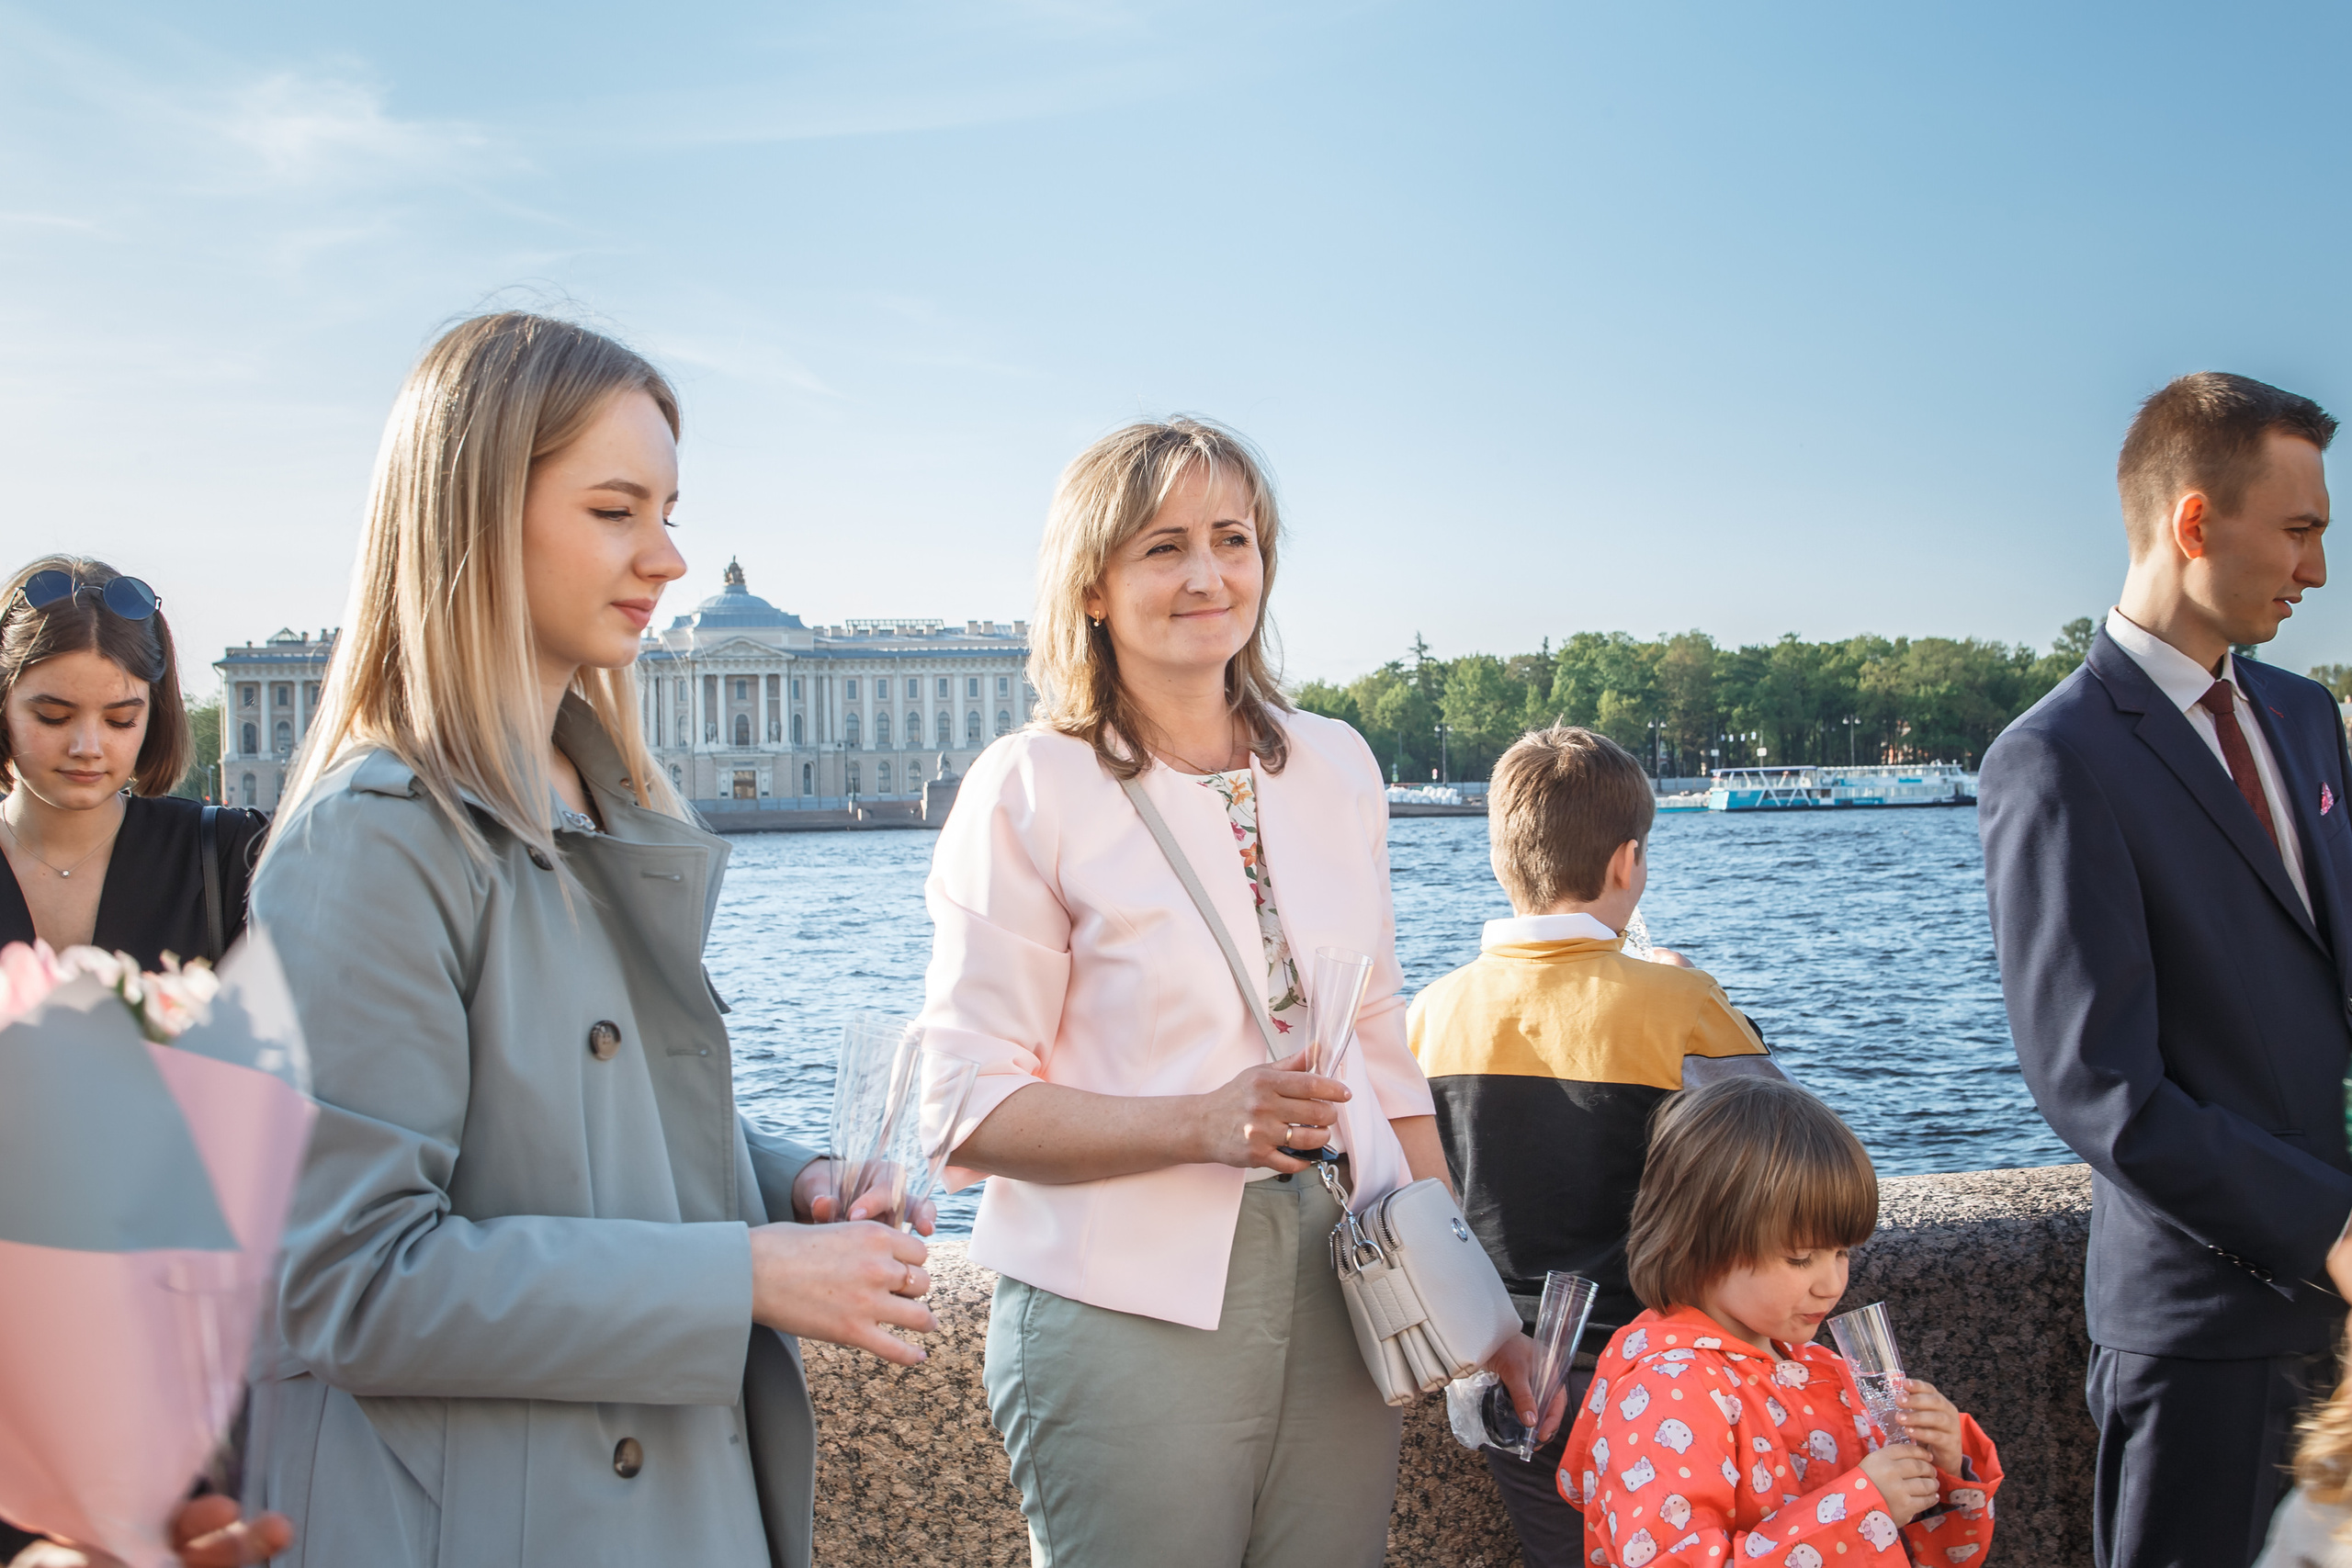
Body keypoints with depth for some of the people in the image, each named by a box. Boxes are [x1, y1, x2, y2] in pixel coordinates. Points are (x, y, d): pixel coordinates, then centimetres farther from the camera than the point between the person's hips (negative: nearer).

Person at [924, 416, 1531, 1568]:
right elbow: (971, 1112, -8)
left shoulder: (1337, 768, 10)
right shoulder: (1029, 791, -6)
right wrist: (1203, 1123, -21)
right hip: (1129, 1317, -4)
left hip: (1341, 1299, 5)